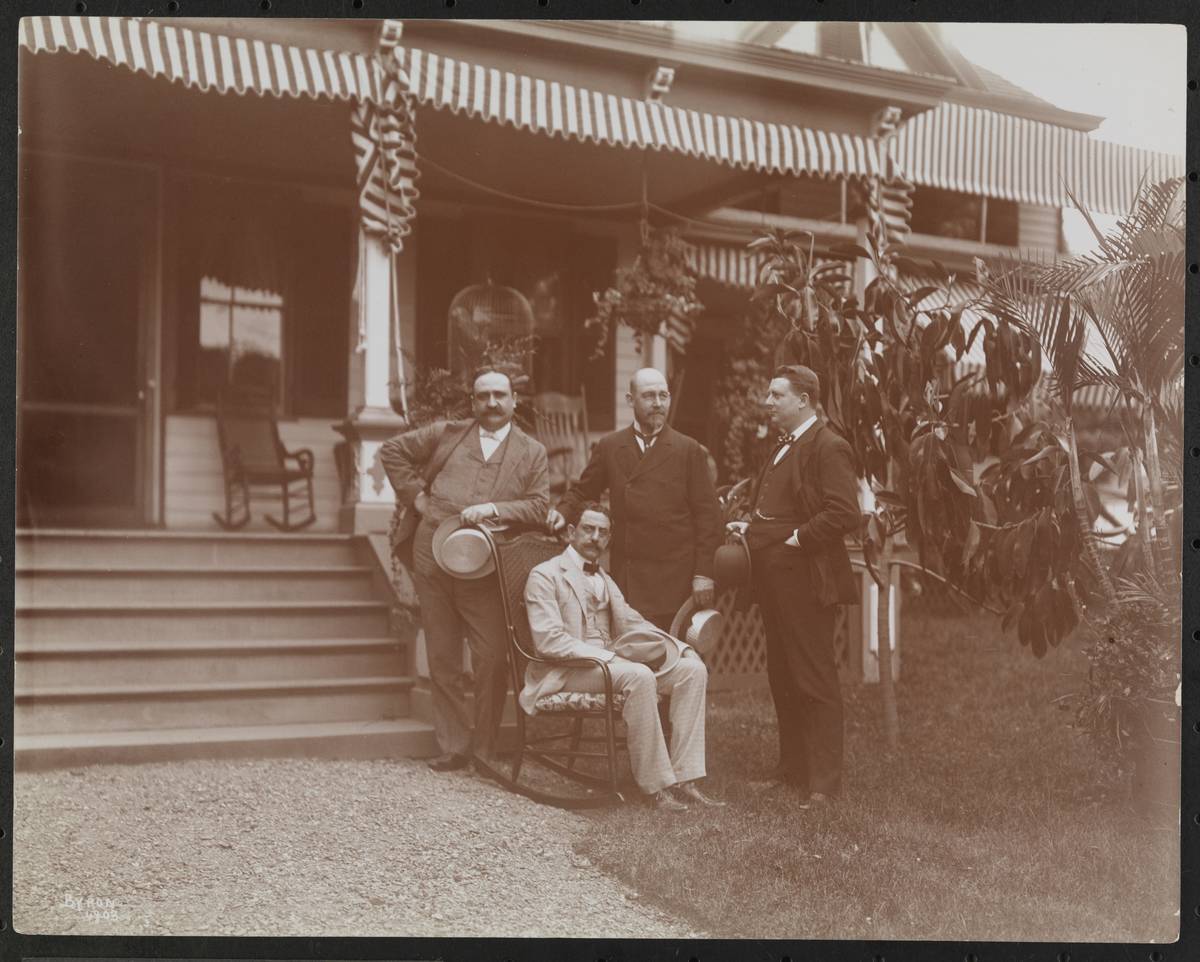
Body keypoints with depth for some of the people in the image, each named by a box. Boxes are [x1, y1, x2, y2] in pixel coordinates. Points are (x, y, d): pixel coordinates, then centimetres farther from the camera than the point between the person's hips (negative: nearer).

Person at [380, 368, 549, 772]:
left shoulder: (532, 452, 8)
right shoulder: (446, 434, 11)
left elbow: (539, 506, 0)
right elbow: (393, 449, 18)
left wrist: (493, 508, -14)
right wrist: (415, 493, 8)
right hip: (433, 562, 2)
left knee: (492, 661, -4)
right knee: (442, 660, 7)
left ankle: (485, 750, 11)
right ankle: (453, 747, 17)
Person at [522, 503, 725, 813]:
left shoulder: (604, 580, 23)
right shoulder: (545, 575, -3)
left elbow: (631, 624, 19)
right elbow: (549, 640, -15)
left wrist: (681, 646, 2)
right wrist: (608, 656, -23)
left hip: (609, 661, 8)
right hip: (566, 671, -8)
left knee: (692, 669, -12)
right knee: (640, 676, -35)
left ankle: (683, 780, -18)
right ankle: (656, 785, -26)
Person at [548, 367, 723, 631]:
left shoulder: (689, 450, 4)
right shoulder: (609, 446, 10)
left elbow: (707, 513, 2)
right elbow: (583, 491, 18)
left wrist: (703, 573, -4)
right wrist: (564, 512, -5)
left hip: (676, 577, -1)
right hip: (626, 577, 2)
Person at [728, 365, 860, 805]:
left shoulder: (828, 447, -12)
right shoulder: (781, 448, 18)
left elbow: (844, 513, -21)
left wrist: (799, 538, -17)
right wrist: (750, 525, 10)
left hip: (805, 581, -10)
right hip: (774, 582, 10)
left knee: (815, 681, -4)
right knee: (782, 677, 16)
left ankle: (823, 780, 4)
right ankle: (791, 768, 27)